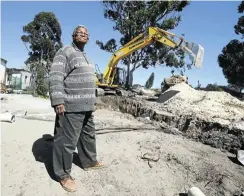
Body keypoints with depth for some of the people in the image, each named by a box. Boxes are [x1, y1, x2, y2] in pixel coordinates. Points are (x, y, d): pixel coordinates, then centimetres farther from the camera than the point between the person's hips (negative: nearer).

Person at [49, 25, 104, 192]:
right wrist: (58, 101, -24)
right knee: (67, 141, -2)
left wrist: (92, 101, 24)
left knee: (88, 136, 20)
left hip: (86, 106, 10)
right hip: (71, 107, -9)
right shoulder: (65, 52, -6)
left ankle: (89, 162, 37)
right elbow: (55, 77, -16)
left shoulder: (85, 57, 22)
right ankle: (63, 174, 13)